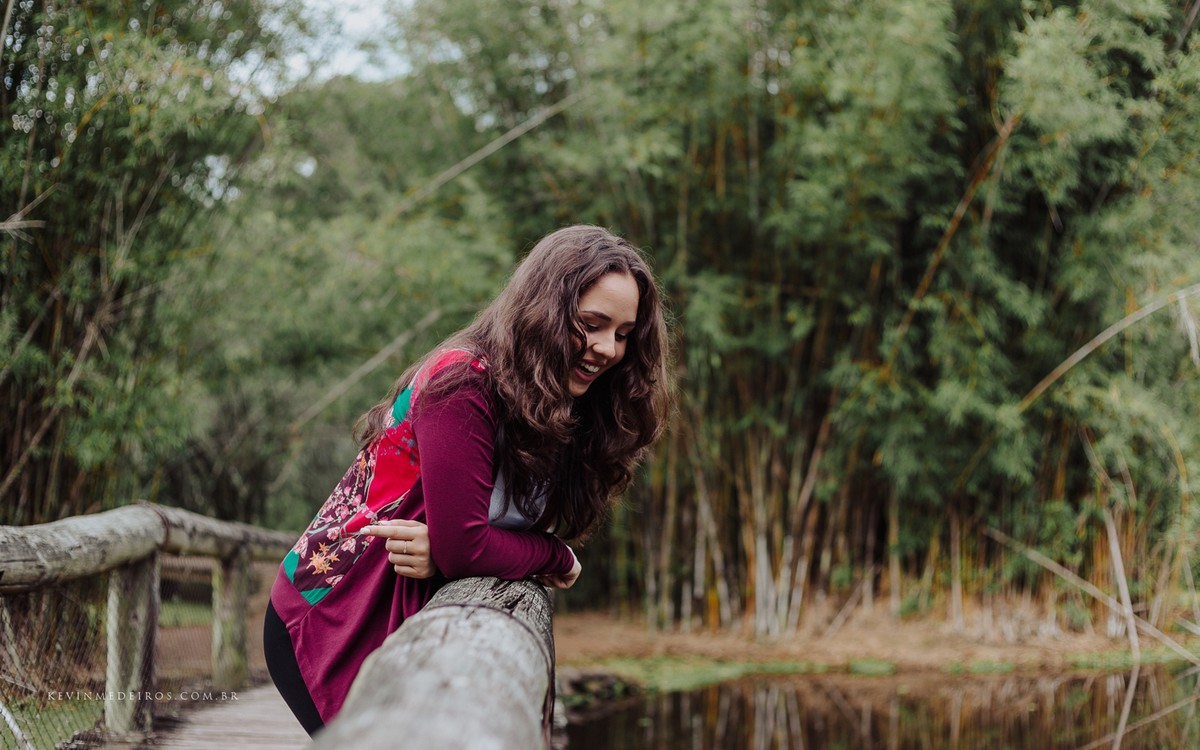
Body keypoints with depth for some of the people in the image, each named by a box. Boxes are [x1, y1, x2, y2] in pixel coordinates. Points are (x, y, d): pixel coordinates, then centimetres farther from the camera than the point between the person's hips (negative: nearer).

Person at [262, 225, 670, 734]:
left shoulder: (560, 412, 4)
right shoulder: (463, 382, -22)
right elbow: (464, 549, -27)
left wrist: (449, 552, -23)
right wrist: (558, 558, -12)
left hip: (410, 626, 8)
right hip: (328, 626, -8)